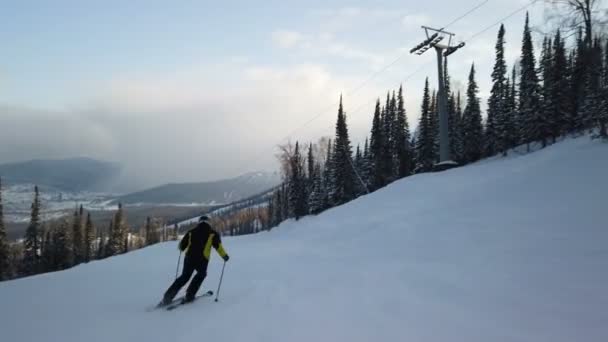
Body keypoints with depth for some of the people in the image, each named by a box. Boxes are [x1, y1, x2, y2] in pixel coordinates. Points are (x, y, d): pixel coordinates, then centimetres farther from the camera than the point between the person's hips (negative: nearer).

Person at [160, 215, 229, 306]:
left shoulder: (191, 232, 13)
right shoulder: (212, 233, 6)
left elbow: (182, 246, 14)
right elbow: (218, 245, -3)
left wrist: (181, 248, 37)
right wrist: (224, 255, 8)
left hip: (189, 258, 3)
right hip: (202, 260, -3)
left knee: (184, 277, 18)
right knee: (201, 274, 26)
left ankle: (167, 297, 10)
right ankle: (189, 295, 18)